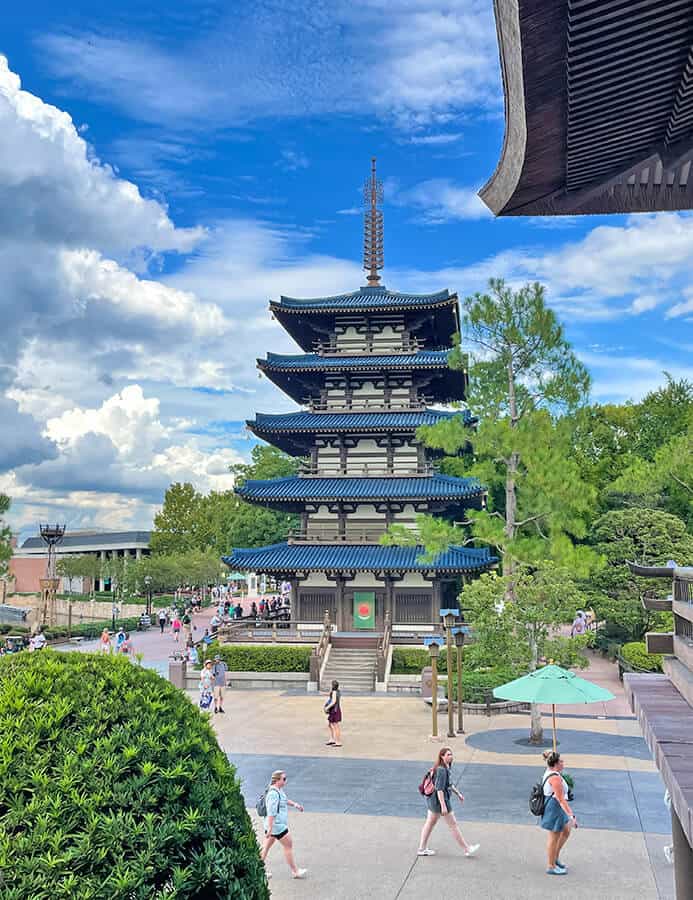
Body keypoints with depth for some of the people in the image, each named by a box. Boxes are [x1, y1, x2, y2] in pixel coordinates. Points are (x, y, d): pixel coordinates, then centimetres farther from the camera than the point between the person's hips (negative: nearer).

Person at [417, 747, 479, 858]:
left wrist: (458, 794, 26)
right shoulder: (441, 770, -24)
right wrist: (443, 806, -28)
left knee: (430, 823, 15)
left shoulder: (446, 768, 7)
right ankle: (467, 849, 15)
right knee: (453, 824, 3)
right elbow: (439, 789, -27)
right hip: (440, 800, -10)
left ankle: (422, 849, 23)